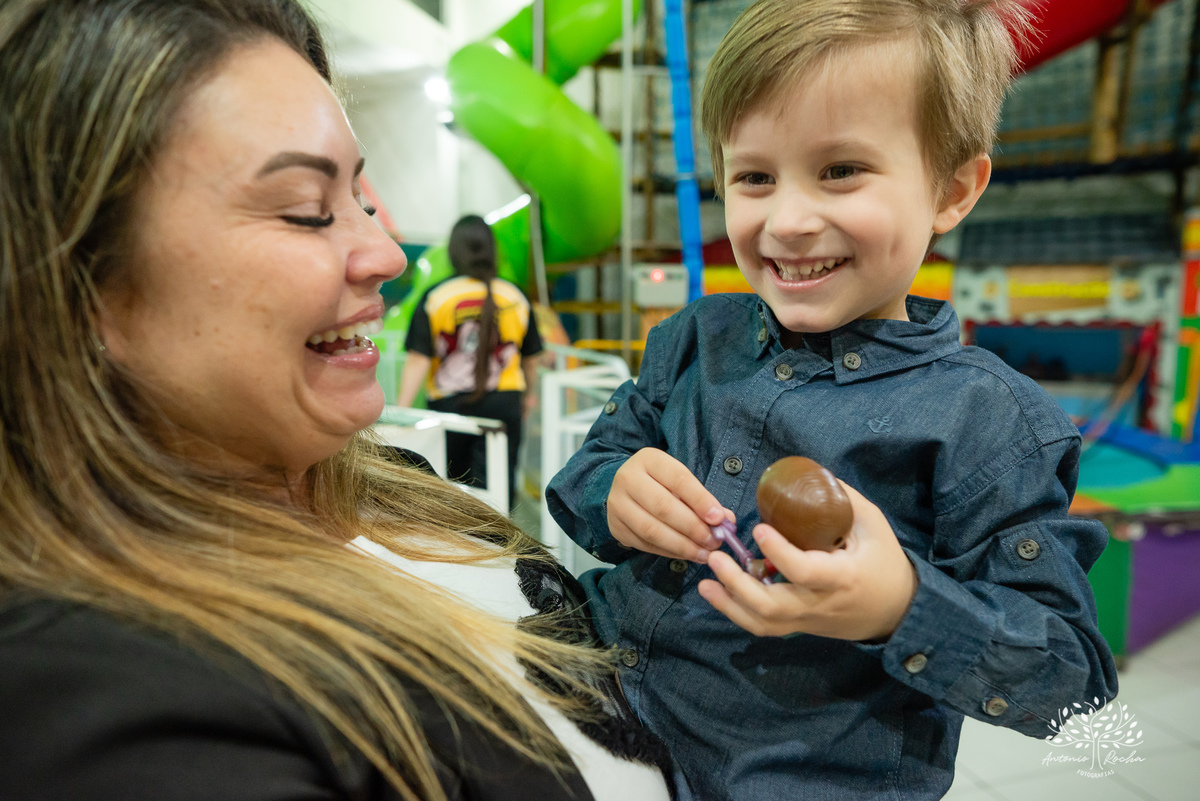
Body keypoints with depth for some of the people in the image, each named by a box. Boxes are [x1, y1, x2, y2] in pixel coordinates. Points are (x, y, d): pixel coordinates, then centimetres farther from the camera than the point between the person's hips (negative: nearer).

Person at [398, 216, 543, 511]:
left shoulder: (435, 297, -6)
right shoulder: (516, 298, 1)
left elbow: (418, 360, -12)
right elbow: (531, 358, 11)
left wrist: (401, 409, -8)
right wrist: (529, 393, 28)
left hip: (449, 404, 0)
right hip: (503, 404, 1)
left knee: (453, 483, 19)